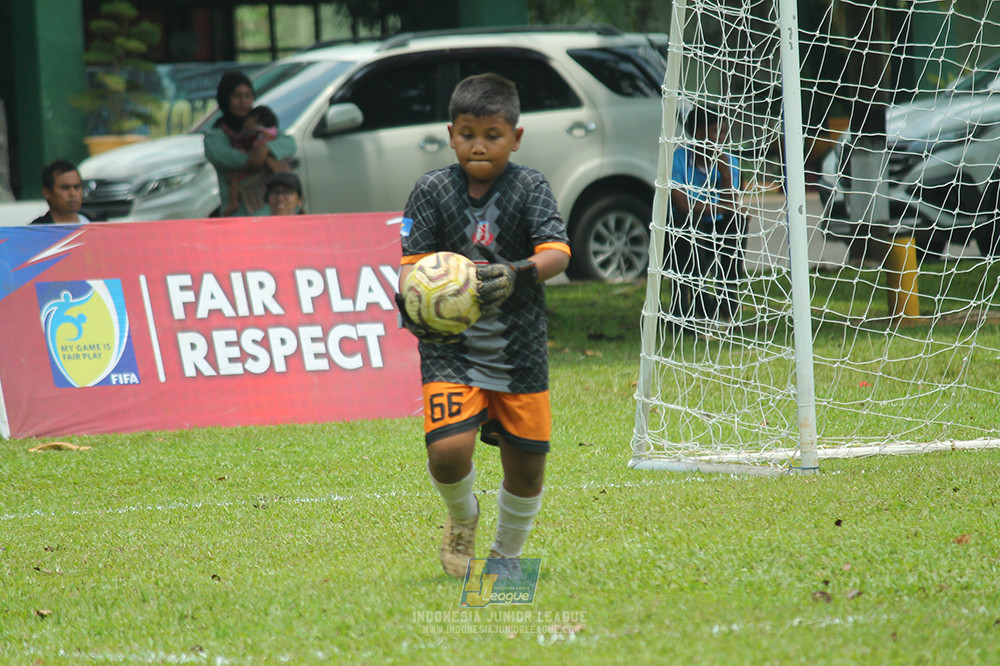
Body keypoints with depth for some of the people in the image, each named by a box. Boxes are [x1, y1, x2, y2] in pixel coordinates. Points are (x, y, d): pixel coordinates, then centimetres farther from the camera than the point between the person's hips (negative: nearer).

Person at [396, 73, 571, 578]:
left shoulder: (530, 189, -2)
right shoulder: (433, 191, -1)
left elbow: (557, 252, -13)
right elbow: (412, 261, -3)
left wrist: (518, 274, -33)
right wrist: (412, 300, -25)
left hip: (519, 349, 1)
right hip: (451, 347, -1)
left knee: (526, 466, 6)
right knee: (448, 450, -20)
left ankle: (507, 556, 34)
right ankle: (461, 518, 16)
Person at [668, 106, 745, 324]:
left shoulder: (729, 162, 0)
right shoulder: (678, 160, -15)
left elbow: (732, 207, -13)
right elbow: (682, 205, -26)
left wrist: (724, 171, -23)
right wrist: (718, 209, -19)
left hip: (709, 239, 5)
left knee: (738, 219, -22)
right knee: (691, 220, -35)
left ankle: (727, 297, -19)